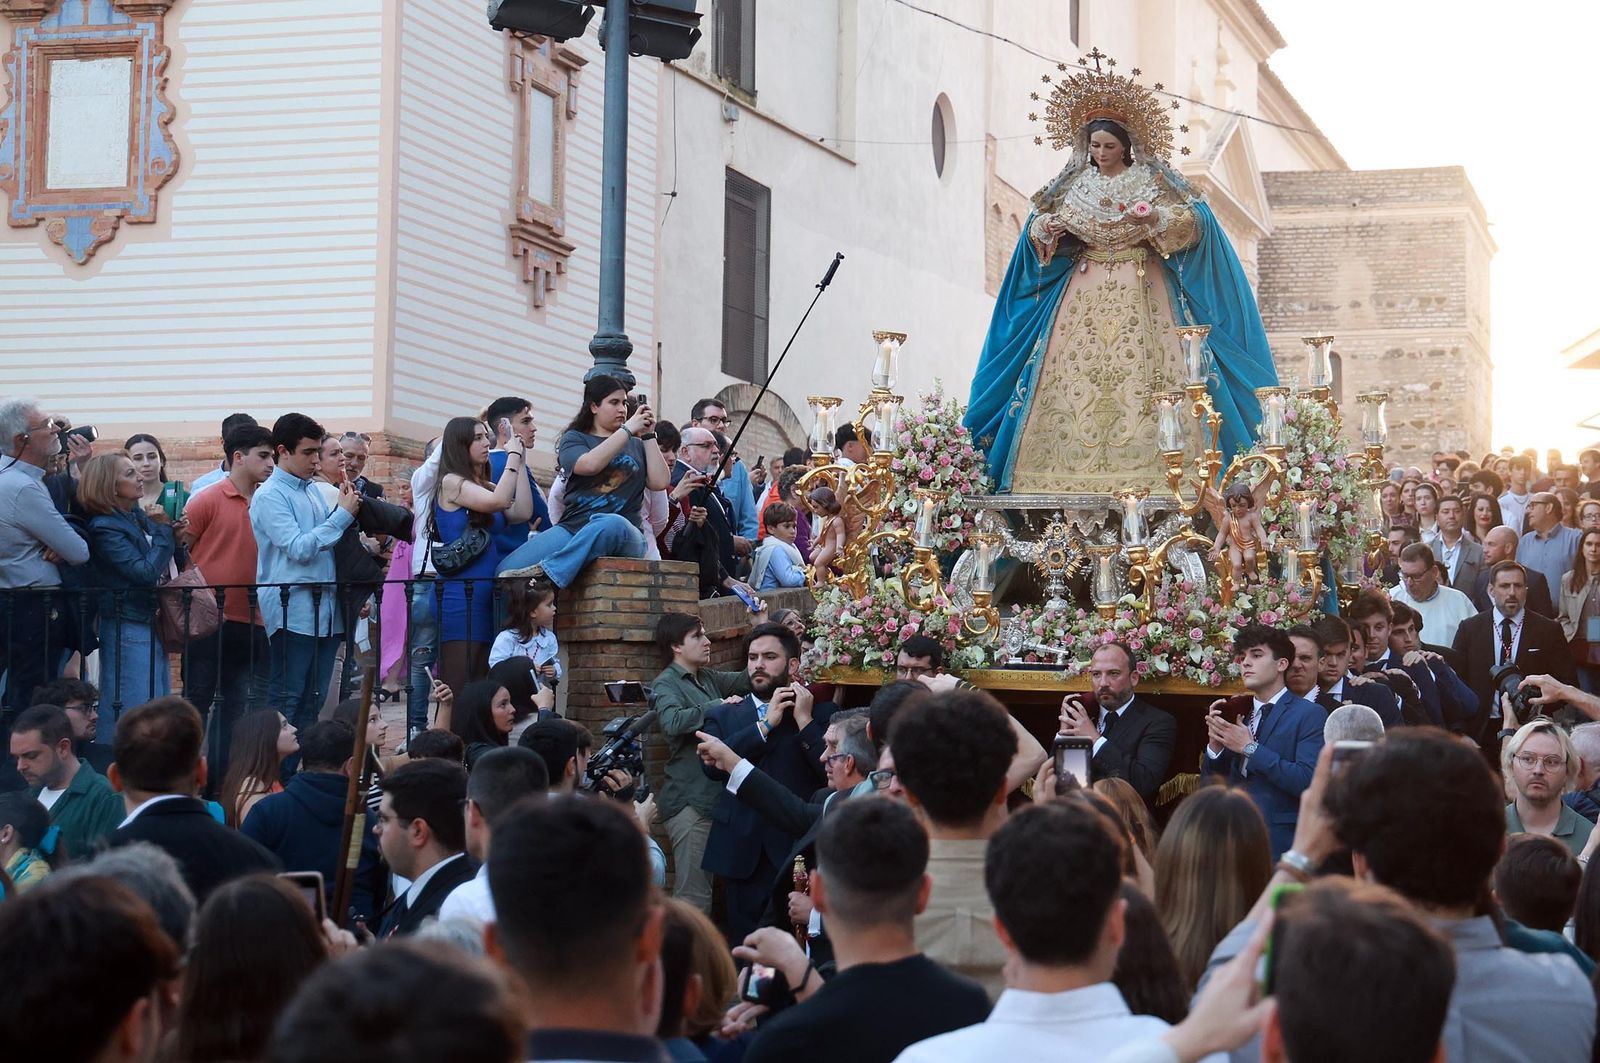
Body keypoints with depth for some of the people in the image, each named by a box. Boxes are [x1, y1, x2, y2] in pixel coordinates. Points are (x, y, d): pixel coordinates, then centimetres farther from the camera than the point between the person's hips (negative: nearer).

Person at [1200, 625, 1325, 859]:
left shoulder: (1310, 715, -4)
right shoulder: (1236, 714, 14)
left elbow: (1307, 782, -18)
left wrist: (1250, 748, -15)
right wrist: (1215, 742, -6)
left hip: (1282, 846, -5)